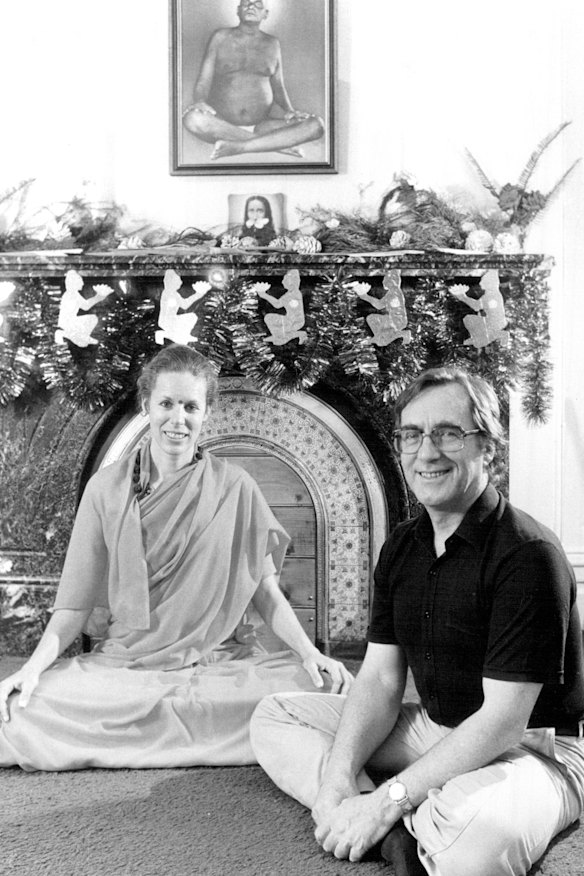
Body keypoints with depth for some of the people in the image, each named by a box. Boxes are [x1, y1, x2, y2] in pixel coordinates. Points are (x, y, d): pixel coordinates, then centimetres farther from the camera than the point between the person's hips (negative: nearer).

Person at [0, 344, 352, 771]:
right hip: (122, 663, 0)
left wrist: (309, 652, -10)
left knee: (326, 688, -28)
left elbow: (265, 590, 5)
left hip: (222, 663, 1)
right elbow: (78, 602, 4)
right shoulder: (107, 488, 4)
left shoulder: (236, 488, 2)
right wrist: (34, 665, -11)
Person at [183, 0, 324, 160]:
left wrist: (290, 111, -5)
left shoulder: (272, 44, 15)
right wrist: (199, 101, -19)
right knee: (192, 119, -38)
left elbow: (278, 88, 17)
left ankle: (236, 147, -27)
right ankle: (280, 143, -26)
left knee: (315, 126, -23)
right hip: (221, 124, -1)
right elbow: (203, 82, 4)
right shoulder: (221, 37, 9)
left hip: (261, 124, 2)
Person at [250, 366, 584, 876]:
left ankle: (390, 822, -11)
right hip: (437, 730, 8)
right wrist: (338, 780, -15)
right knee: (274, 718, 1)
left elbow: (503, 719, -23)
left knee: (474, 835, -43)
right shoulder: (401, 547, 4)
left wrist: (388, 800, -25)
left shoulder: (528, 555, -20)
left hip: (537, 748, -8)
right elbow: (380, 679, 1)